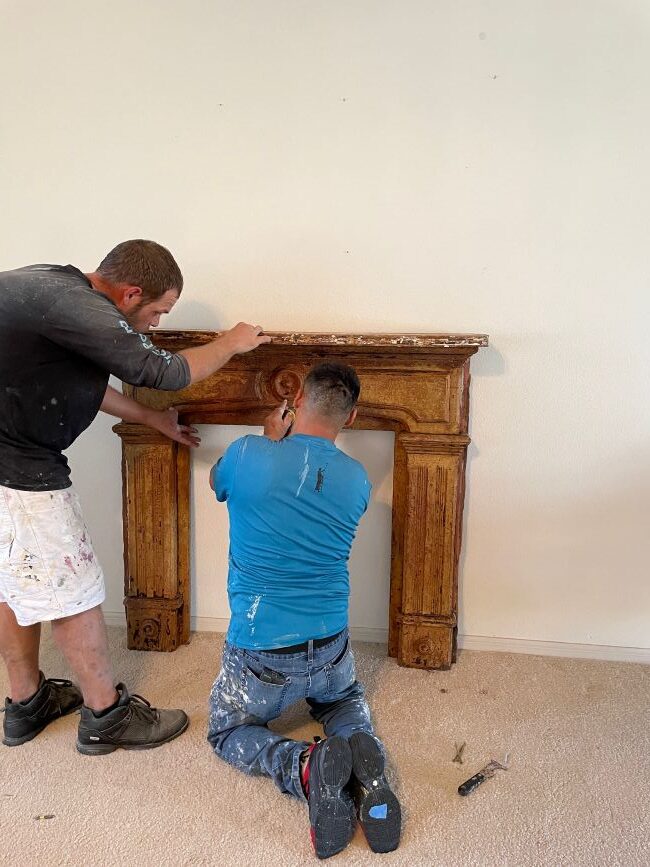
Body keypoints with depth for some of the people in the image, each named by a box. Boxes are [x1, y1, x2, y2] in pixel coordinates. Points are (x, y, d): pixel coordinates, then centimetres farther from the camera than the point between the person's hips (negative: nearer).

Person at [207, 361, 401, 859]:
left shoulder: (248, 455, -16)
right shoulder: (358, 481, -6)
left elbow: (217, 482, 9)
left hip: (259, 652, -3)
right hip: (330, 647, 3)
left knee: (227, 732, 24)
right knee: (347, 701, 35)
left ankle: (305, 766, -9)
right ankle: (364, 757, -2)